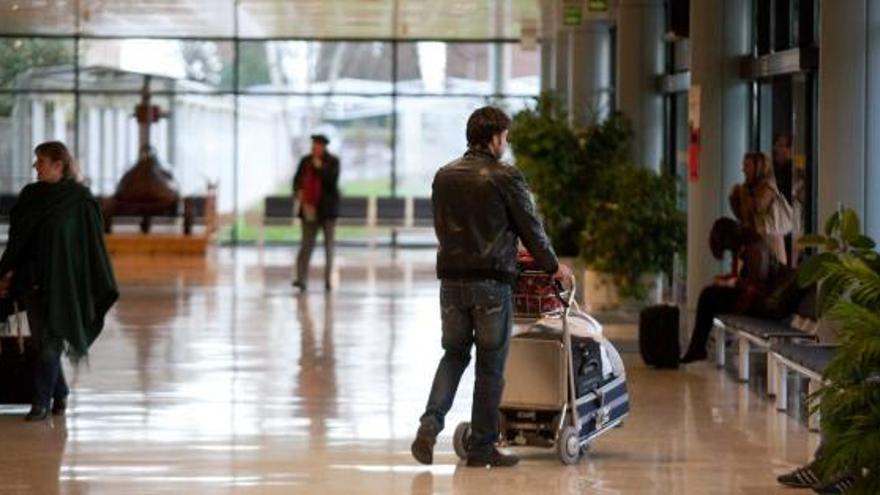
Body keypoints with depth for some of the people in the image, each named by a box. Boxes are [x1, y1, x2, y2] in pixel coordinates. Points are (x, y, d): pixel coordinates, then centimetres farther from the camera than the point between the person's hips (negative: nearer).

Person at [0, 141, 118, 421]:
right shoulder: (30, 195, 7)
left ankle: (42, 403, -1)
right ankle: (60, 395, 24)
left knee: (50, 343, -6)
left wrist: (103, 289, -8)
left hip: (60, 281, -5)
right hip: (31, 279, 5)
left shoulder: (81, 200, -7)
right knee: (42, 341, 8)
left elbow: (94, 243, -6)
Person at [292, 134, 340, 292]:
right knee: (307, 244, -5)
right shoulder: (305, 161, 7)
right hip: (310, 208, 2)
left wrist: (320, 167, -18)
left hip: (327, 208, -2)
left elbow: (332, 180, -15)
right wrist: (299, 192, -8)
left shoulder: (333, 162, -3)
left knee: (329, 245, 5)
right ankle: (301, 279, -12)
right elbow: (298, 180, 10)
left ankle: (328, 280, 11)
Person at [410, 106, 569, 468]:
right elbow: (531, 228, -1)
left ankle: (430, 423, -4)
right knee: (490, 366, 4)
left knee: (454, 354, 17)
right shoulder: (505, 177, -8)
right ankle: (482, 448, 9)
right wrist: (552, 266, 14)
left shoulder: (444, 176, 8)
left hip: (451, 278, 5)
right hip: (492, 282, -5)